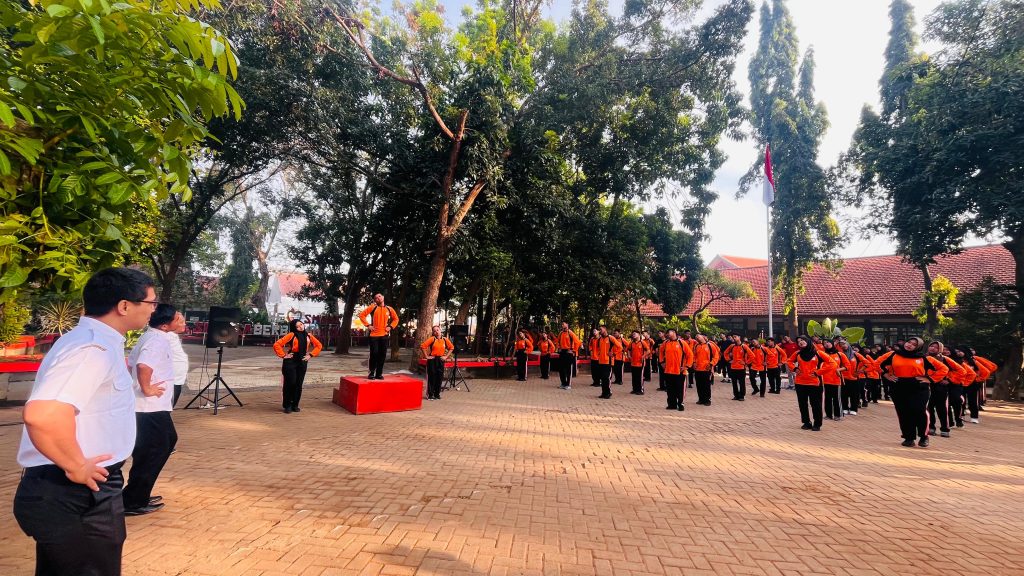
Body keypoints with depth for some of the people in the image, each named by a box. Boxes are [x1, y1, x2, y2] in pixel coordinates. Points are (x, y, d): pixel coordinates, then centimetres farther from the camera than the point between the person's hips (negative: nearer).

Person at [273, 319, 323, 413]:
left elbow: (319, 346, 16)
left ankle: (295, 405, 17)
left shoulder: (308, 336, 7)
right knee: (290, 383, -4)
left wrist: (310, 355, 7)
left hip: (302, 362, 4)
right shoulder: (291, 335, -7)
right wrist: (283, 355, -11)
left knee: (298, 384, 6)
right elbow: (277, 345, -12)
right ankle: (287, 405, 9)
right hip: (291, 361, -4)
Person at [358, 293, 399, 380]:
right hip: (374, 334, -3)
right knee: (374, 354, -5)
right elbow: (362, 315, -2)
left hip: (384, 335, 3)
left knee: (382, 354, 5)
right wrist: (368, 325, -8)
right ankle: (372, 373, 6)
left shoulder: (389, 309, 7)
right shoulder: (372, 307, -1)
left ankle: (379, 374, 14)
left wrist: (390, 327, 4)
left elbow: (396, 319, 18)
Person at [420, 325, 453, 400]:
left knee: (440, 377, 7)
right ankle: (430, 395, 9)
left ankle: (437, 394, 19)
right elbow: (423, 346, -13)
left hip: (441, 360, 4)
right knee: (431, 377, 0)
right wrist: (426, 356, -12)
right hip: (432, 360, -4)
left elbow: (451, 347, 15)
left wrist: (446, 356, 7)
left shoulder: (445, 340, 3)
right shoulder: (432, 339, -8)